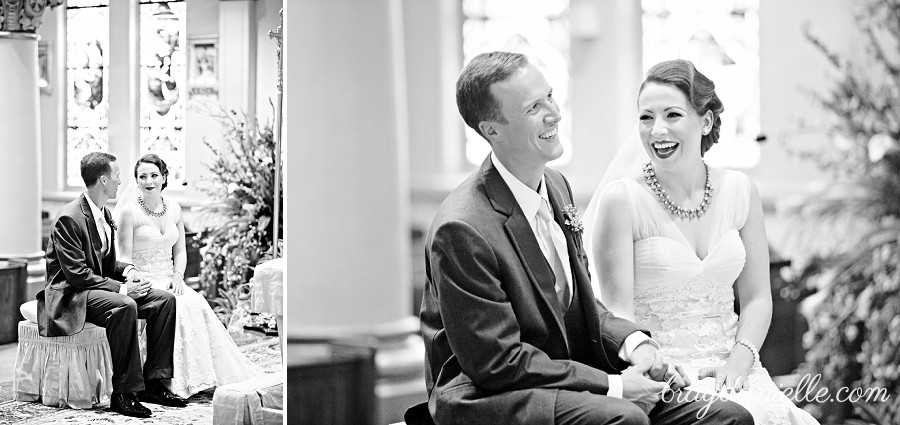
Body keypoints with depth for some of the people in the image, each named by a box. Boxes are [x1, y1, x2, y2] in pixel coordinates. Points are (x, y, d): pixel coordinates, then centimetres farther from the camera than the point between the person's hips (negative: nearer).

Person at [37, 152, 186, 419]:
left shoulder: (105, 216, 12)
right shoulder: (68, 219, -17)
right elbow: (77, 274, -22)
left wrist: (126, 270, -1)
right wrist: (121, 288, -23)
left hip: (100, 287, 9)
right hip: (70, 295, -9)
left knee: (164, 300, -6)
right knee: (124, 306, -36)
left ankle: (153, 383, -6)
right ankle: (123, 394, -31)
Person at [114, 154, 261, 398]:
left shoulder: (173, 209, 10)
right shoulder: (129, 211, -6)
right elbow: (125, 258, -8)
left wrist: (177, 276, -4)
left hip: (169, 280, 5)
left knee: (198, 304, -23)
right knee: (178, 307, -30)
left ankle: (207, 375, -21)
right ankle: (179, 380, -27)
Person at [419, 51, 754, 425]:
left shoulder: (556, 186, 8)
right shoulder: (462, 230, -20)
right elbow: (497, 364, -19)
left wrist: (633, 343, -2)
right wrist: (612, 386, -17)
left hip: (565, 381, 8)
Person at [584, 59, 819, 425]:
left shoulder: (740, 191, 6)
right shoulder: (621, 200, -7)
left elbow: (756, 297, 10)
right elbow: (618, 315, -7)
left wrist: (739, 360, -7)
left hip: (733, 369, 4)